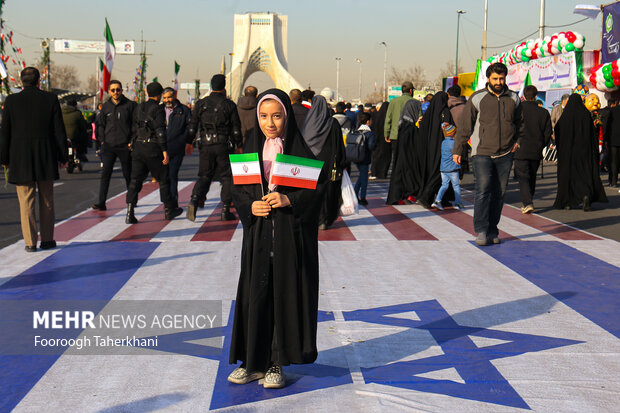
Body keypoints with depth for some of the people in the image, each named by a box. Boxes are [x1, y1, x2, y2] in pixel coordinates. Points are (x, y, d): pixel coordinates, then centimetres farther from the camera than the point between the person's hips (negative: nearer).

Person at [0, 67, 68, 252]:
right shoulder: (51, 99, -2)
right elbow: (59, 131, 0)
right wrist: (62, 156, 7)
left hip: (21, 159, -1)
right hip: (46, 159, 1)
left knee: (26, 201, 4)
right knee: (46, 200, 11)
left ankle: (30, 242, 3)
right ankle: (47, 239, 15)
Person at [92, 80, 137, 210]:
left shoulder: (130, 105, 1)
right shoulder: (106, 106, 9)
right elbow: (100, 124, 16)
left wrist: (132, 141, -6)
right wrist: (102, 140, 5)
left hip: (125, 146, -2)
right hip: (108, 145, 2)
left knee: (128, 174, 8)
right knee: (105, 173, -8)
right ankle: (101, 202, -9)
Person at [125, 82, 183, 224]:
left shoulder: (139, 108, 11)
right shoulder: (158, 109, -9)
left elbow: (135, 128, 17)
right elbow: (160, 131, -16)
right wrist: (165, 151, -16)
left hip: (138, 147, 6)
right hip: (153, 148, -5)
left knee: (135, 180, 3)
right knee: (163, 179, 10)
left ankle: (130, 212, -9)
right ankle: (168, 210, 21)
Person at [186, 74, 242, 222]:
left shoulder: (201, 103, 5)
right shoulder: (229, 105, -3)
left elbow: (193, 125, 6)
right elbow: (236, 128, -1)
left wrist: (189, 142, 15)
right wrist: (239, 146, 8)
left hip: (206, 145, 3)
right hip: (224, 146, -3)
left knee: (204, 176, 10)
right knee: (227, 177, 7)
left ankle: (194, 201, -13)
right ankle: (225, 210, 5)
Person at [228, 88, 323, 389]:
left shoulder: (303, 147, -4)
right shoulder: (252, 147, 7)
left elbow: (320, 188, -6)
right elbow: (237, 188, 10)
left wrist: (289, 200, -18)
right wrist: (250, 206, -9)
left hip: (292, 233, -3)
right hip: (258, 233, 3)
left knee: (286, 294, 1)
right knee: (255, 295, 5)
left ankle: (276, 364, 12)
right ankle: (255, 362, 17)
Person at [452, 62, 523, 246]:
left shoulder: (513, 99, 9)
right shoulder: (477, 98, -1)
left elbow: (520, 122, 25)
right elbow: (465, 125, 2)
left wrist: (517, 140, 10)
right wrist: (457, 150, -1)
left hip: (505, 155, 3)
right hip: (482, 153, -3)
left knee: (499, 193, 5)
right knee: (483, 190, -15)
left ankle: (492, 231, 14)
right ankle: (481, 231, -11)